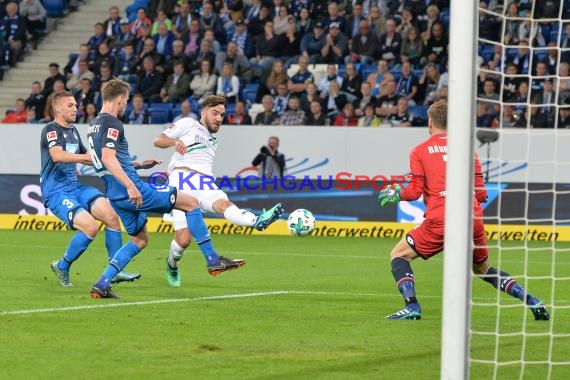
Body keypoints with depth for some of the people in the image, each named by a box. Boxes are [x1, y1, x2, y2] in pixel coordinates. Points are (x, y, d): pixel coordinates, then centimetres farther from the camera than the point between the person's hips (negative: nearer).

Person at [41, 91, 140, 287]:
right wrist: (87, 157, -34)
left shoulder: (73, 131, 17)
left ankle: (115, 271, -2)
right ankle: (62, 267, -2)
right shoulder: (51, 130, -10)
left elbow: (85, 158, 32)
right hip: (56, 192, -8)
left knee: (112, 217, -10)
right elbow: (57, 155, -30)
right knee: (90, 227, -23)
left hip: (75, 187, 8)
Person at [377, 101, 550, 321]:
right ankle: (532, 302, 9)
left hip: (440, 220, -4)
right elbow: (481, 193, 12)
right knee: (483, 269, 25)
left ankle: (412, 306, -9)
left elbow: (415, 191, 1)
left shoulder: (420, 151, 7)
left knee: (399, 255, 13)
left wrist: (395, 194, 20)